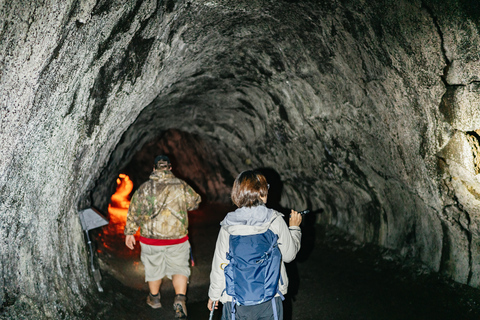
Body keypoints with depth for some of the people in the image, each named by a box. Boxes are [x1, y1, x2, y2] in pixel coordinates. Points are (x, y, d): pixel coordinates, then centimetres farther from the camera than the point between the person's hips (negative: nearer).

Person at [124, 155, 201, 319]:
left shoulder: (144, 188, -4)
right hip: (177, 238, -1)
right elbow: (195, 202, 7)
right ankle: (180, 299, -5)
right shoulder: (181, 186, -7)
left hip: (150, 238, 1)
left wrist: (129, 232, 12)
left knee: (153, 268, 19)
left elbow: (133, 212, 0)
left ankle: (154, 298, 37)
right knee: (179, 268, 12)